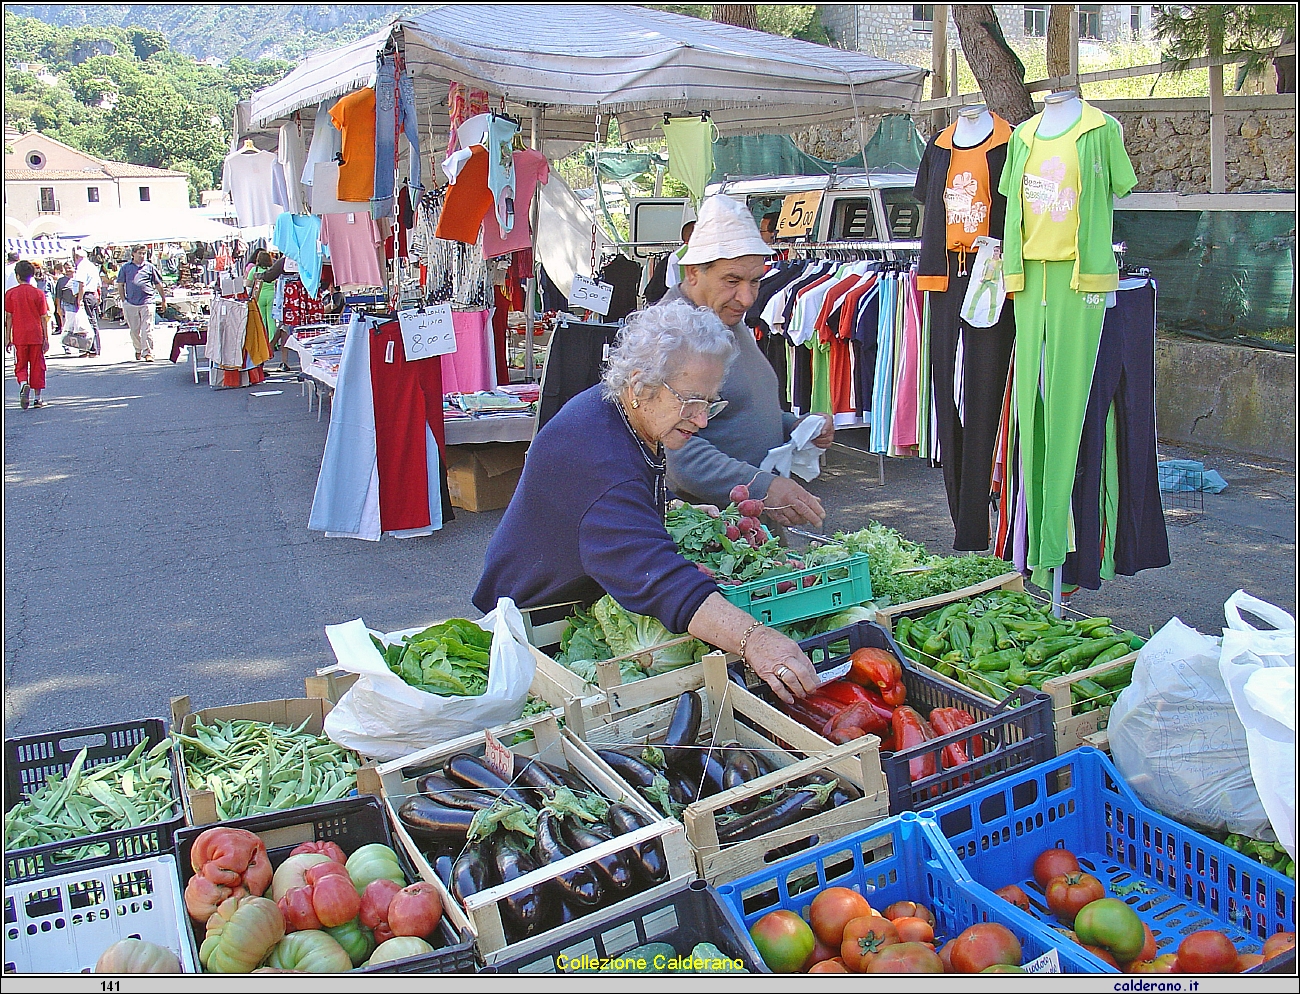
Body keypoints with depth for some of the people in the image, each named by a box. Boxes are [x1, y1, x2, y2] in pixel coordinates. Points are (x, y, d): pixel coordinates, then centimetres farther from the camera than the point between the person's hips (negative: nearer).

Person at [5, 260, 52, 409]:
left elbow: (8, 317, 0)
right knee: (37, 366, 8)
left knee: (20, 365, 10)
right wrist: (46, 338, 5)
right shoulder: (39, 293, -2)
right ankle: (38, 398, 11)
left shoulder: (10, 293, -1)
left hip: (19, 336, 0)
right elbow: (43, 318, -1)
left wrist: (7, 338, 6)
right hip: (36, 336, 0)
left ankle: (23, 385, -20)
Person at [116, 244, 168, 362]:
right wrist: (124, 300, 7)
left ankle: (148, 353, -8)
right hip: (130, 303, 2)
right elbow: (121, 285, 14)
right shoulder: (126, 268, 11)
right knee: (134, 330, 9)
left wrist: (164, 300, 18)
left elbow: (158, 285, 15)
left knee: (147, 329, -8)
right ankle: (138, 350, 27)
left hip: (147, 302, -2)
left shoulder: (150, 267, 9)